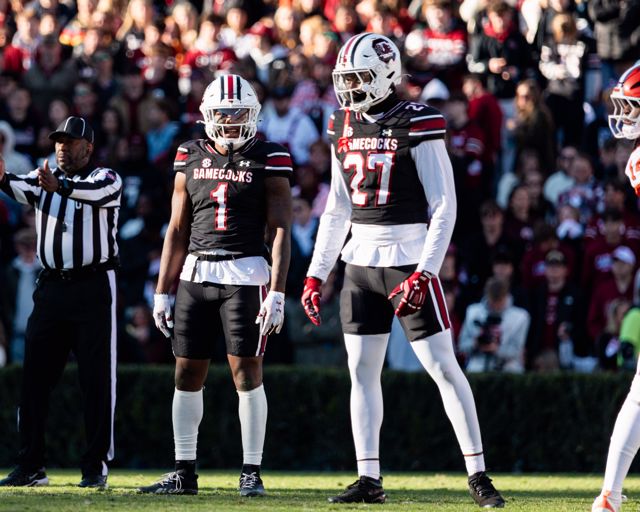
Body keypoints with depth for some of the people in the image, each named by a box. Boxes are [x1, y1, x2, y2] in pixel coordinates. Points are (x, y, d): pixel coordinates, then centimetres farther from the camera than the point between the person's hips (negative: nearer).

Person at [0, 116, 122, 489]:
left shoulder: (106, 179, -1)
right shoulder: (44, 180, 13)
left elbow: (93, 192, -26)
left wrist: (60, 186, -47)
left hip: (94, 287, -5)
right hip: (51, 287, 5)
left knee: (97, 378, -3)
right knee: (35, 377, 3)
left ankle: (97, 465, 1)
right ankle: (31, 466, 8)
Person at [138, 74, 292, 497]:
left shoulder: (269, 161, -2)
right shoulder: (191, 158, 10)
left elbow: (280, 231, -5)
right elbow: (177, 230, 13)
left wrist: (277, 294, -13)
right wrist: (162, 292, 11)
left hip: (246, 273, -4)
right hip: (196, 273, 4)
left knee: (247, 371, -6)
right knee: (188, 373, 5)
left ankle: (252, 472, 0)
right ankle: (184, 472, 12)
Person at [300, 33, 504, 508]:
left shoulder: (417, 124, -11)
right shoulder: (346, 126, 9)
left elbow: (445, 207, -12)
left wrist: (423, 274, -19)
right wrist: (316, 274, 12)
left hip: (409, 260, -6)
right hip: (360, 263, 6)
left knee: (443, 366, -6)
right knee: (362, 371, 5)